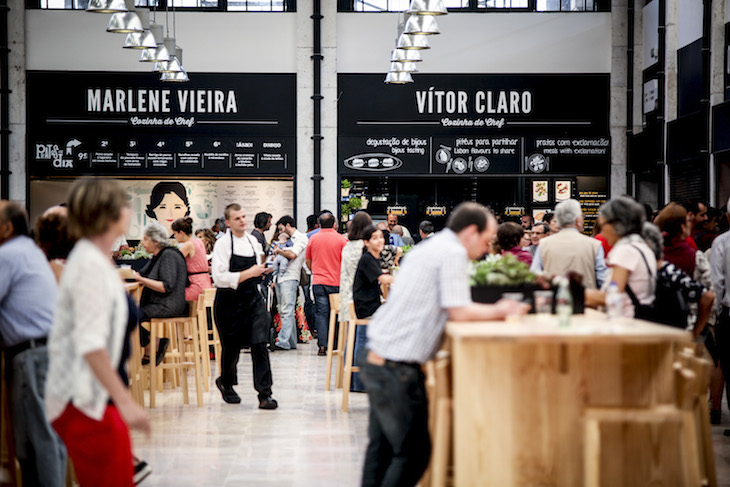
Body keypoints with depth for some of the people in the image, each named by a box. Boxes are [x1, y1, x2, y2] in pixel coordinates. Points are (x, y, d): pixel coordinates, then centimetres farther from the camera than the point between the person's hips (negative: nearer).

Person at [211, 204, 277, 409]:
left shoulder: (253, 241, 9)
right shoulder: (223, 243, -10)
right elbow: (220, 278, -19)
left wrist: (262, 268, 7)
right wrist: (248, 274, -20)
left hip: (252, 299, 4)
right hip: (229, 302, -4)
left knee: (260, 344, -8)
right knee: (231, 347, 8)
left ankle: (265, 394, -6)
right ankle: (226, 383, 37)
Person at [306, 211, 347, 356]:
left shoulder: (313, 239, 4)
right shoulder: (341, 239, -5)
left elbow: (308, 261, 13)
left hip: (318, 281, 2)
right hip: (337, 282, -2)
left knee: (321, 313, 2)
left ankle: (322, 346, -5)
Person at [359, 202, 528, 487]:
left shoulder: (428, 248, 18)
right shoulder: (453, 253, -12)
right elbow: (460, 312, -17)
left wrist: (494, 309, 15)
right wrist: (500, 311, -1)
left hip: (376, 359, 10)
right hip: (397, 367, -10)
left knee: (382, 448, 17)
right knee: (414, 453, -2)